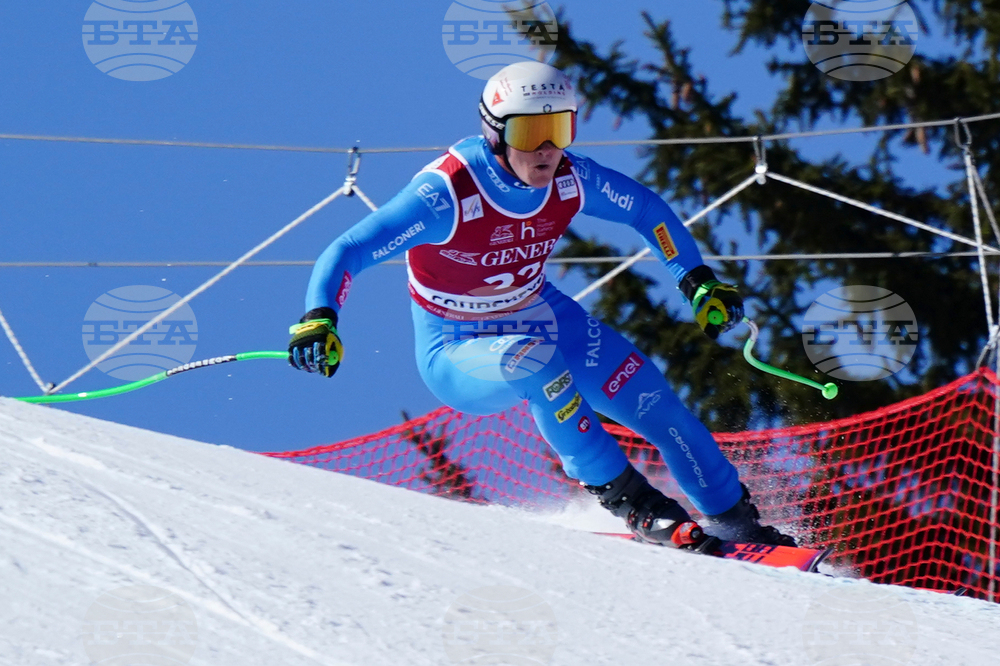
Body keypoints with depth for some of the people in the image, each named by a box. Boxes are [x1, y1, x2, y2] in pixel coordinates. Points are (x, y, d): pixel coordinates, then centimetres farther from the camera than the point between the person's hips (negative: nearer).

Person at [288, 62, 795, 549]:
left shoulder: (570, 179, -14)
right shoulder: (446, 194, -30)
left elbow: (647, 210, 7)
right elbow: (347, 253, -32)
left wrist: (698, 281, 4)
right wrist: (319, 320, -49)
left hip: (543, 320, 5)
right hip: (458, 355, -5)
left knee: (659, 407, -4)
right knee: (531, 359, -37)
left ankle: (736, 522, 16)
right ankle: (626, 498, -23)